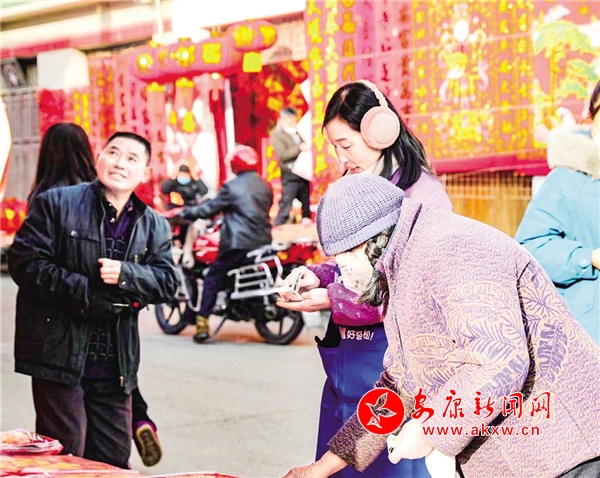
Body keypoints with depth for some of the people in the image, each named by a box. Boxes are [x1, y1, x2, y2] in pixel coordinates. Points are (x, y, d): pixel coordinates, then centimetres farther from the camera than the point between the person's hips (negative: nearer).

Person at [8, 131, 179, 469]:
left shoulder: (154, 225, 11)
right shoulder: (54, 203, -2)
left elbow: (167, 282, 3)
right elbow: (25, 261, -10)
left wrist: (124, 275, -17)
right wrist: (84, 293, -17)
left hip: (116, 362, 4)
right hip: (60, 352, -4)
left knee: (115, 459, 9)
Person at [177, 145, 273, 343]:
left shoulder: (232, 187, -7)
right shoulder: (266, 187, 12)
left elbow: (211, 208, -6)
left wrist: (185, 213, 7)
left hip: (239, 243, -6)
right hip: (263, 242, 6)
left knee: (212, 278, 3)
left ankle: (202, 323, -4)